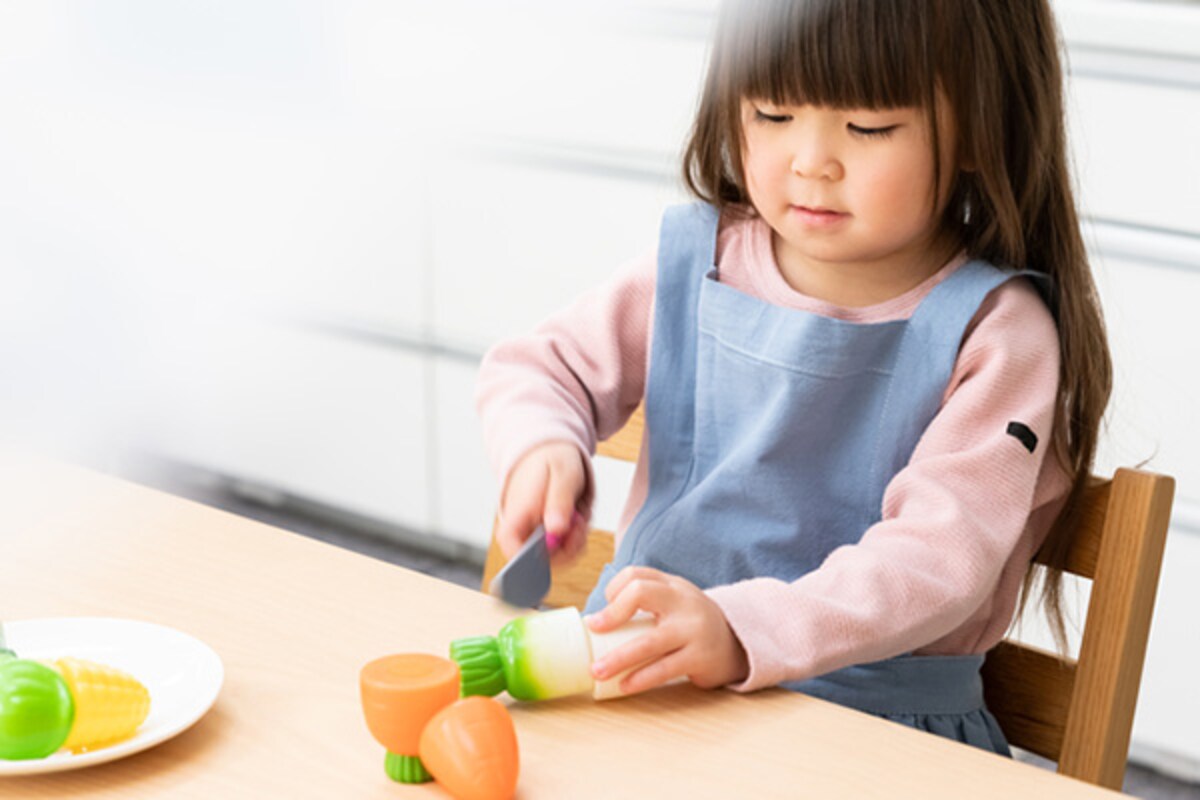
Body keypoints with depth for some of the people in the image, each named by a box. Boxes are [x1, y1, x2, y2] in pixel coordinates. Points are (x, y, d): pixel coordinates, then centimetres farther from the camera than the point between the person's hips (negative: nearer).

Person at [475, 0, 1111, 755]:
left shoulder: (992, 330, -9)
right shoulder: (695, 263, 3)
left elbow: (941, 554, -19)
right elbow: (540, 366, 13)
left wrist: (742, 630, -34)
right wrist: (542, 449, -11)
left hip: (872, 721, -5)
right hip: (644, 674, 6)